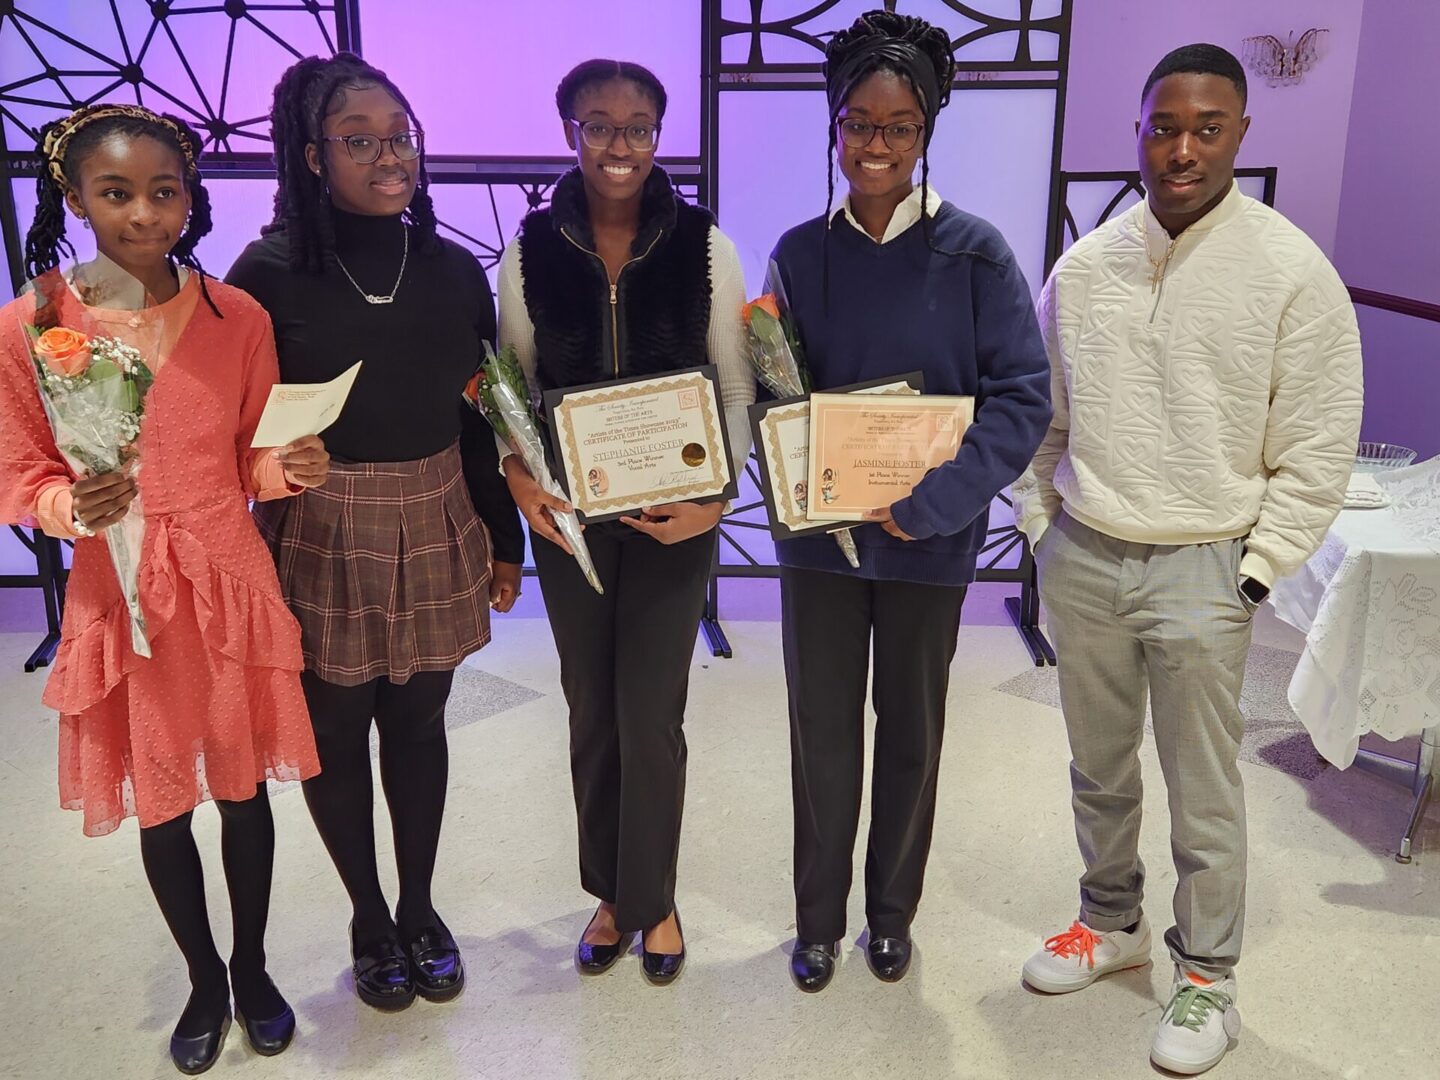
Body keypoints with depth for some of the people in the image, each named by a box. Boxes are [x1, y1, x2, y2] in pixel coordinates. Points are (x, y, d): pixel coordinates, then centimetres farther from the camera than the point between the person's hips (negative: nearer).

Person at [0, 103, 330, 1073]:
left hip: (231, 587, 1)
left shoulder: (238, 317, -5)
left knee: (243, 790, 13)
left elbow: (253, 463, 3)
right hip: (123, 595, 0)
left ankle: (254, 970, 38)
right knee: (160, 807, 14)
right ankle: (204, 979, 39)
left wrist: (291, 468, -19)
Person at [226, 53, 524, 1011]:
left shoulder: (455, 271, 1)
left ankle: (420, 910, 36)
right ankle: (368, 919, 35)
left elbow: (483, 419, 6)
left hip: (435, 528, 3)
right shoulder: (270, 273, -10)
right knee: (336, 731, 11)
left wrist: (504, 538, 9)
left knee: (419, 723, 15)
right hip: (318, 539, -2)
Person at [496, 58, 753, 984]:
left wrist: (718, 494, -15)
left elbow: (737, 388, -3)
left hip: (673, 518, -2)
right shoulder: (532, 250, -2)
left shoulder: (705, 246, -6)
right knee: (591, 711, 14)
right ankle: (610, 892, 35)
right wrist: (518, 476, -14)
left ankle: (653, 899, 28)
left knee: (652, 716, 4)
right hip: (569, 517, 2)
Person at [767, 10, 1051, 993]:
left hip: (929, 537, -1)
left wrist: (930, 498, -21)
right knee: (822, 731, 11)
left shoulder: (975, 252, -8)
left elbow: (1023, 400, -11)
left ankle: (892, 913, 37)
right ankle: (819, 919, 32)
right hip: (818, 533, 2)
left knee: (911, 729, 15)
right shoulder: (802, 252, 0)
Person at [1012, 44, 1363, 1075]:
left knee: (1204, 794, 6)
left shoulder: (1293, 272, -8)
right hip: (1083, 559, 4)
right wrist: (1041, 526, 8)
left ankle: (1207, 979, 27)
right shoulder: (1085, 266, 3)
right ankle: (1113, 921, 41)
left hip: (1202, 571, -4)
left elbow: (1318, 450, -6)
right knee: (1099, 769, 19)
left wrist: (1253, 574, -9)